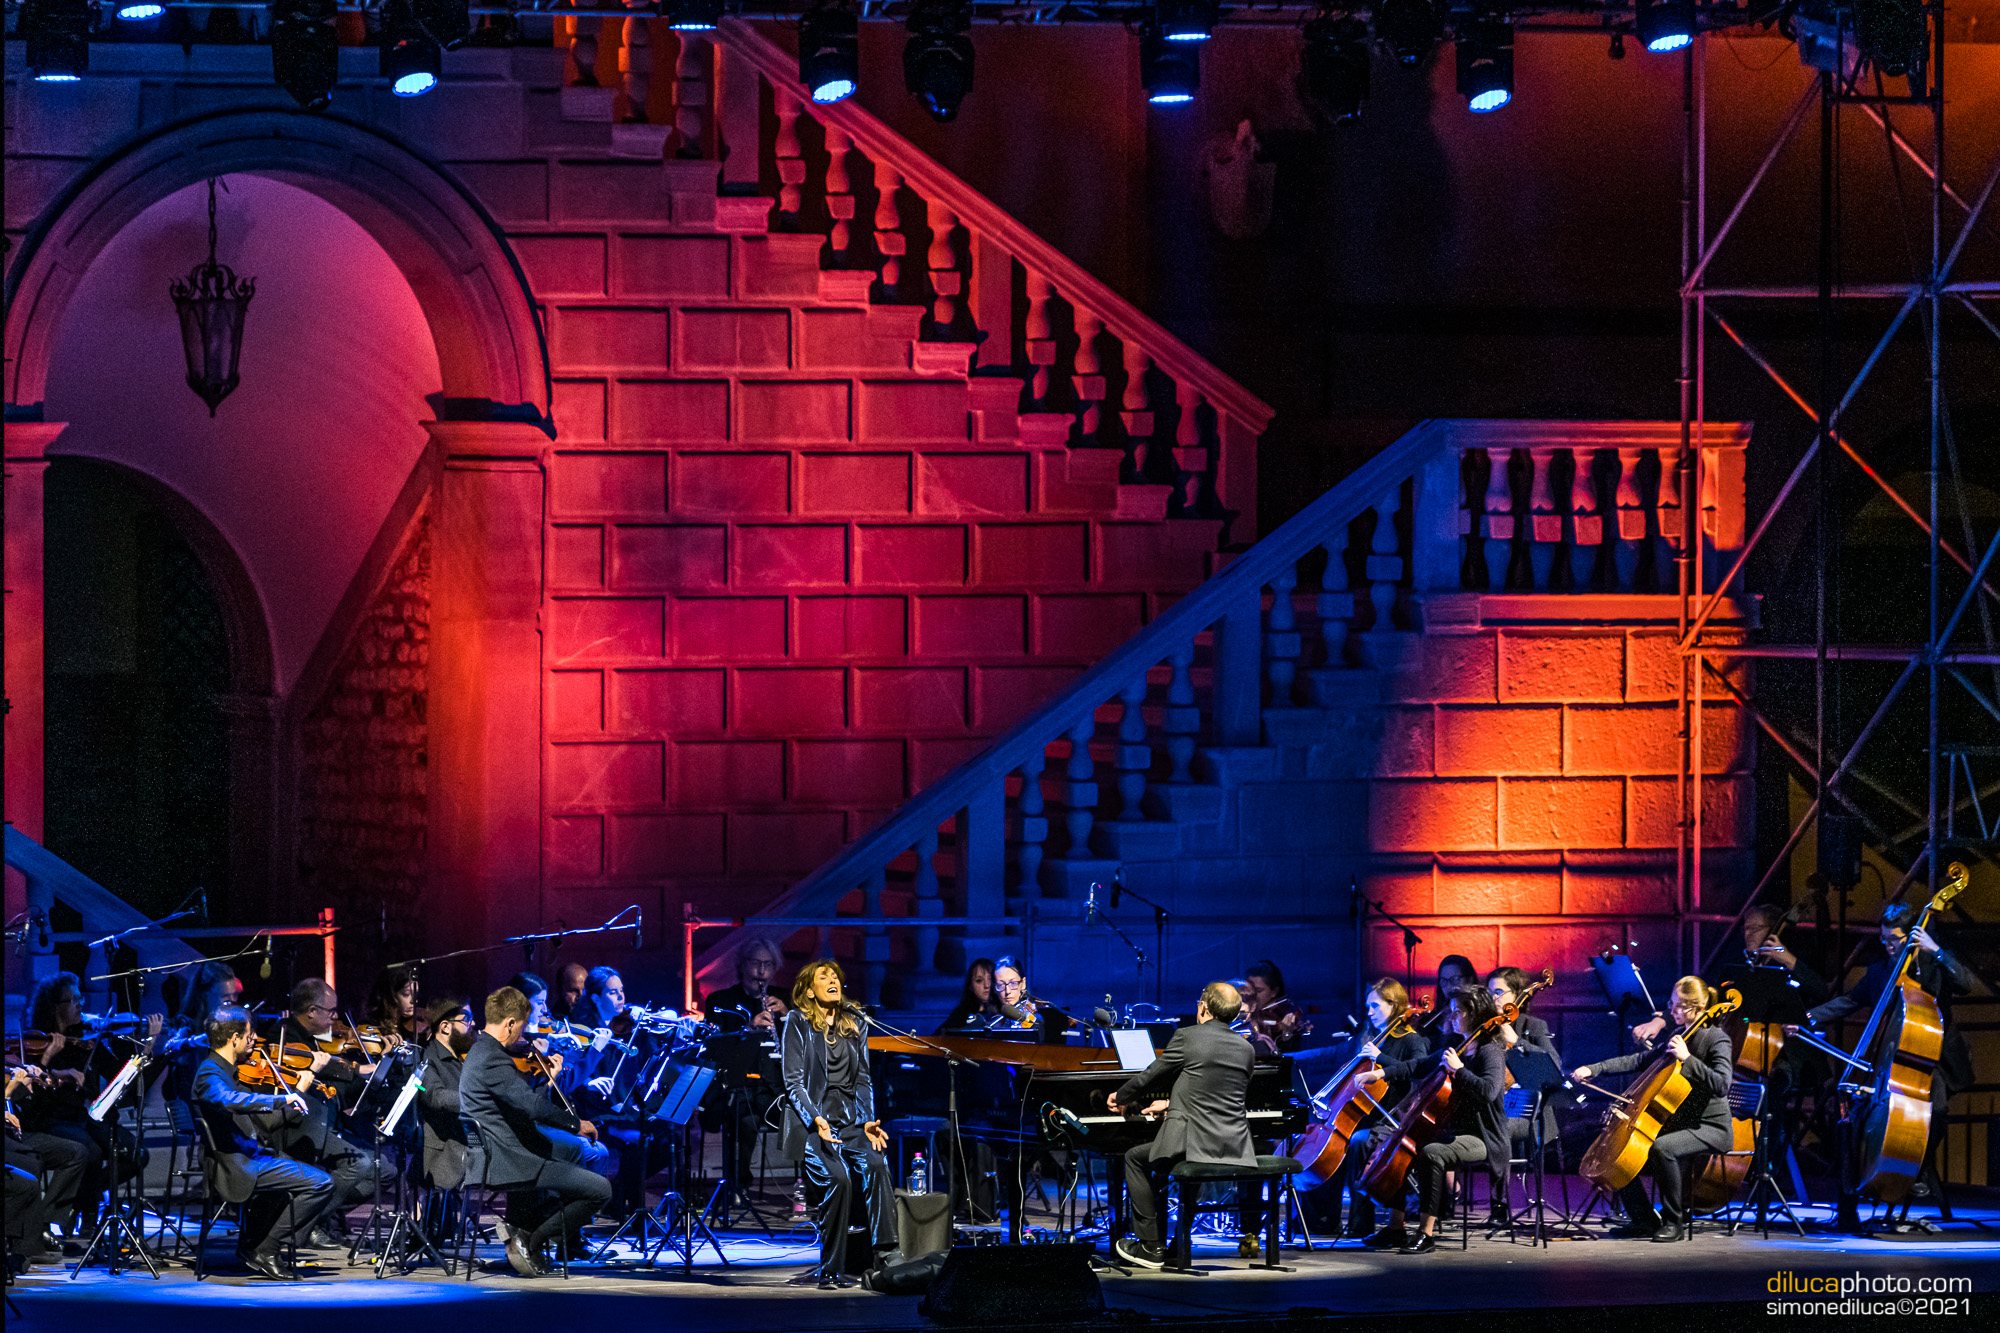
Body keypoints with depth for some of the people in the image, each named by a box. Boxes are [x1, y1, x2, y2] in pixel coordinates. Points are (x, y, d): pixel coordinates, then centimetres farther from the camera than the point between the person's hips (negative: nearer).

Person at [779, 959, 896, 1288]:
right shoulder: (798, 1022, 4)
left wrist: (868, 1121, 1)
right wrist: (815, 1119, -18)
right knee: (838, 1178, -28)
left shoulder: (852, 1026, 18)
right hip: (813, 1122, -4)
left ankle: (885, 1255, -34)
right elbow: (794, 1082, -2)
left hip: (849, 1121, 4)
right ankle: (831, 1270, -19)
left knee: (875, 1165, -27)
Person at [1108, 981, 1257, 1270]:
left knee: (1135, 1159, 18)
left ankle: (1152, 1246, 11)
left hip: (1197, 1145, -6)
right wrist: (1171, 1104, 36)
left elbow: (1149, 1077, 7)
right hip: (1237, 1150, 6)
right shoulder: (1246, 1050, 12)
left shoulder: (1188, 1037, -5)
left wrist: (1121, 1098, 27)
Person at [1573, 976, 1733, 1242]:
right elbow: (1640, 1060, 15)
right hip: (1679, 1124, 9)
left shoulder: (1716, 1039, -11)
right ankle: (1645, 1220, 3)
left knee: (1661, 1148, -36)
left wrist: (1687, 1058, -29)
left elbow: (1721, 1085, -25)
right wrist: (1594, 1069, 6)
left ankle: (1674, 1221, -20)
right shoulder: (1678, 1036, 13)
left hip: (1711, 1128, -9)